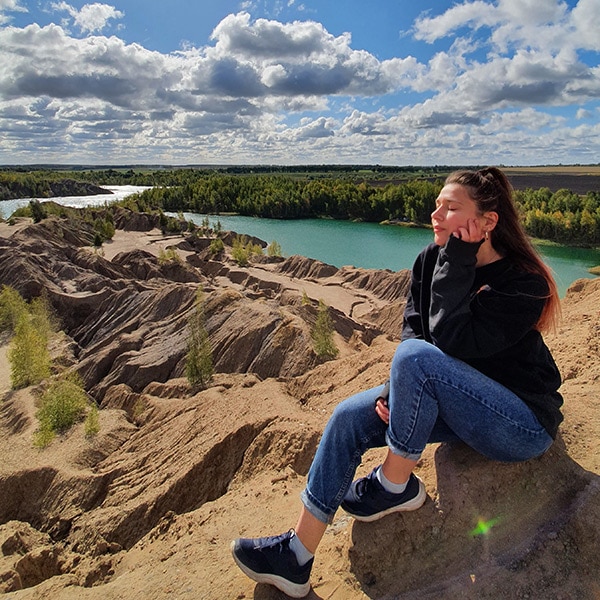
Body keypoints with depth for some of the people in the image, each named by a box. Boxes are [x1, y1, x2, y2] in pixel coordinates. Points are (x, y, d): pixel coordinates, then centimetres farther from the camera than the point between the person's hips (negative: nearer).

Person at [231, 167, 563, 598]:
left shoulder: (524, 284, -20)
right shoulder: (432, 259, -2)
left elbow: (452, 343, -31)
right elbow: (411, 330, -4)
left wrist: (457, 263, -27)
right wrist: (398, 389, -19)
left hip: (524, 424, -6)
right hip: (462, 406, 7)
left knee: (417, 357, -32)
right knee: (349, 418, -11)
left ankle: (395, 485, -9)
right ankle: (296, 558, -4)